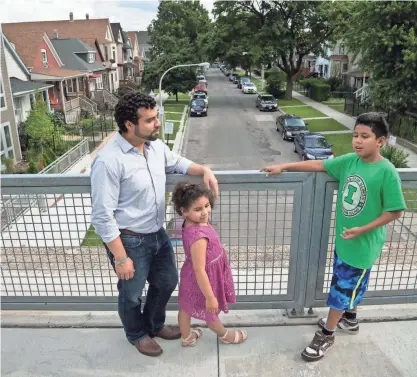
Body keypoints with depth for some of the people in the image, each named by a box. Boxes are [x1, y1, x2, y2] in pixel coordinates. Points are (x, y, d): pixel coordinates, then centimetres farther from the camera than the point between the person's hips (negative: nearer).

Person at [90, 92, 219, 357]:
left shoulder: (156, 145, -3)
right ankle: (137, 334, 48)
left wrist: (204, 170, -1)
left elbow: (178, 163, 18)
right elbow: (102, 216, -22)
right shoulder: (109, 161, -25)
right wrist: (120, 257, -19)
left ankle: (155, 325, 52)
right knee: (132, 294, 17)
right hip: (129, 241, -7)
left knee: (168, 281, 24)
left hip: (158, 234, 7)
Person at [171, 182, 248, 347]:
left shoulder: (191, 224, -15)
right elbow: (199, 270, -34)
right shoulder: (198, 236, -40)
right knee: (210, 313, 22)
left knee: (186, 306, 26)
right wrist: (210, 297, -26)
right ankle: (225, 336, 52)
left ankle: (187, 337, 53)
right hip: (202, 280, -7)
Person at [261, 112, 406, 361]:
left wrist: (363, 229, -21)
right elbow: (318, 165, 3)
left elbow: (395, 211, -16)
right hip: (343, 237, 6)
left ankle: (326, 335, 24)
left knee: (344, 287, 7)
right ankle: (350, 319, 48)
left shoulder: (386, 172, -21)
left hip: (363, 244, -6)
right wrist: (283, 167, 1)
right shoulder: (349, 160, -5)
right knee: (351, 284, 25)